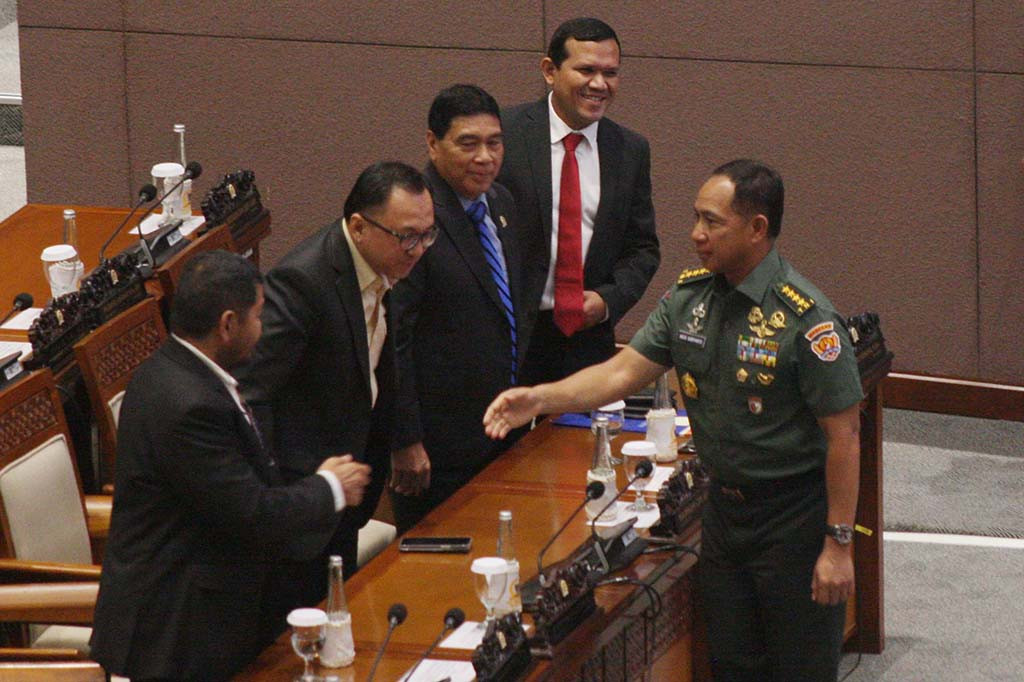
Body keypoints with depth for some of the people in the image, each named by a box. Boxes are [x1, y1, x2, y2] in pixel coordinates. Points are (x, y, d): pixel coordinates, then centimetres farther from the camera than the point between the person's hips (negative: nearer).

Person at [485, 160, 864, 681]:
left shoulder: (806, 318, -20)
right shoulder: (689, 297, 0)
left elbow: (843, 433, -18)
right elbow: (624, 372, 1)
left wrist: (838, 544, -18)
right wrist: (540, 399, -14)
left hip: (794, 519, -7)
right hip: (725, 508, 7)